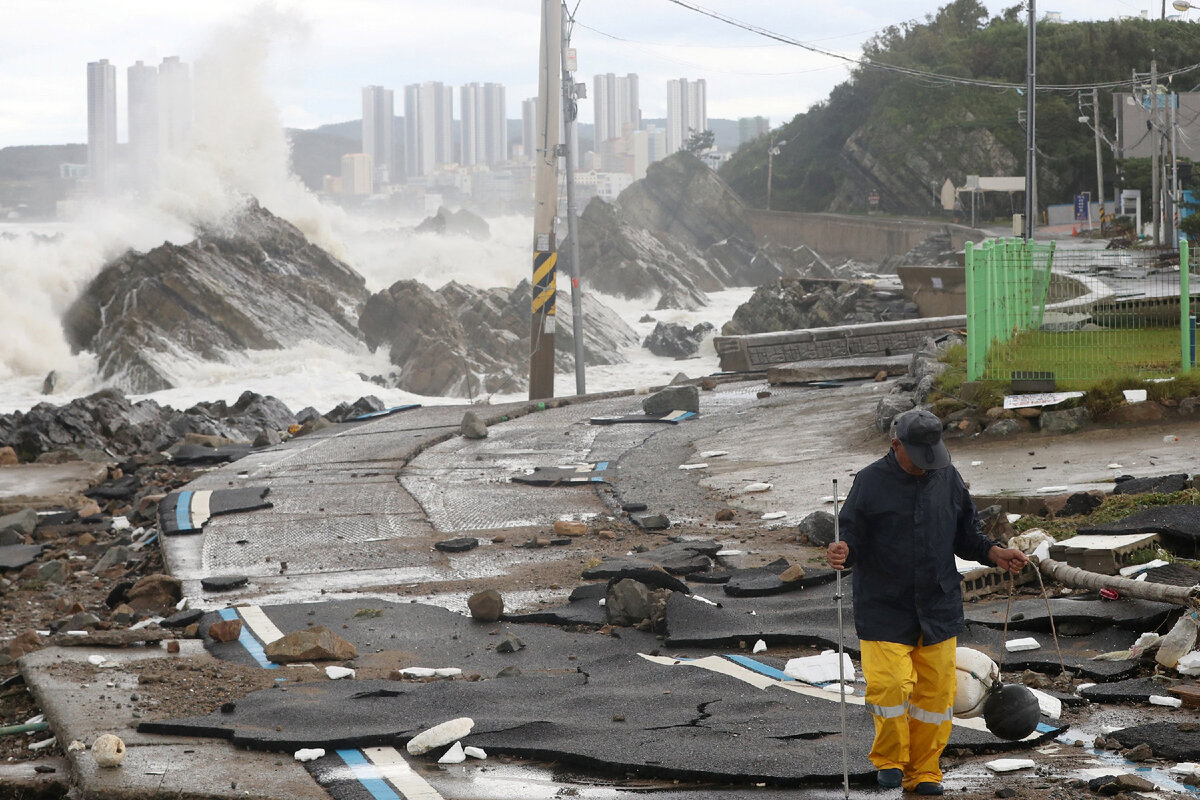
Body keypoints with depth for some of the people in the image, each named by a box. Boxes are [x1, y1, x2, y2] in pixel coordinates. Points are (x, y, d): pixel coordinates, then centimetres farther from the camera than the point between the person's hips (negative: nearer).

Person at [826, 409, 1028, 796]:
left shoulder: (948, 479, 7)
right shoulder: (870, 482, -4)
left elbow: (966, 535, 16)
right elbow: (853, 537, -5)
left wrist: (996, 554, 0)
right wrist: (843, 550, -27)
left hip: (939, 608, 3)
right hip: (884, 608, -3)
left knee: (936, 691, 4)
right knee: (889, 684, -12)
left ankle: (924, 771, 18)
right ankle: (890, 760, 12)